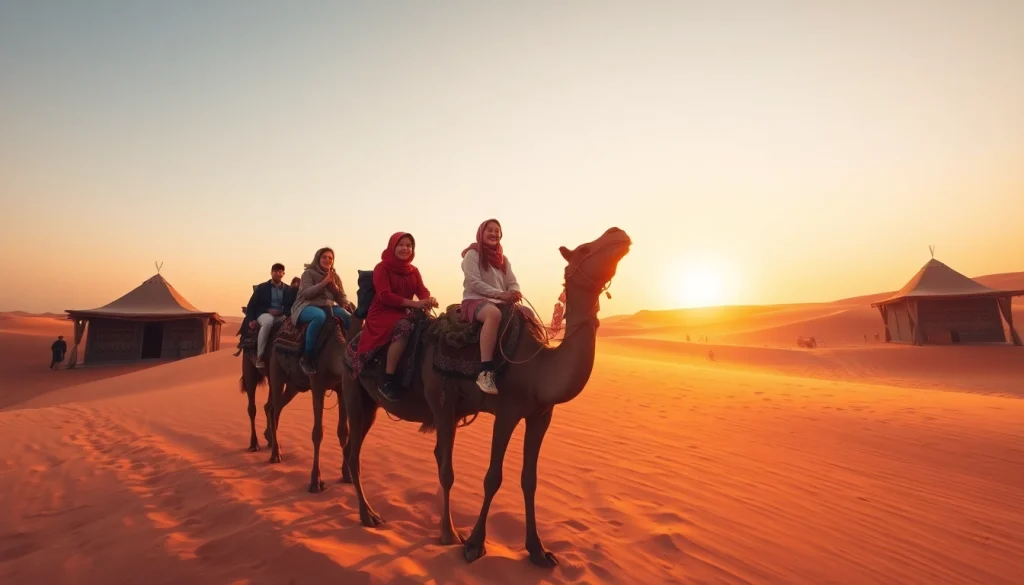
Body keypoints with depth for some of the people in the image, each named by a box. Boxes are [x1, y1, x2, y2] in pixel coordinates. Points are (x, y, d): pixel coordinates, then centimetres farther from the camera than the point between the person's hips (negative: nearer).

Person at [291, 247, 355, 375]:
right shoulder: (309, 273, 2)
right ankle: (306, 358, -33)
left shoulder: (335, 276, 16)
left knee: (350, 318, -24)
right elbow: (305, 293, -13)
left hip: (329, 307, 5)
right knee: (320, 315, -42)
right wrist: (324, 282, -18)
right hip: (307, 307, -5)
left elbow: (342, 297, 10)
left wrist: (334, 285, -11)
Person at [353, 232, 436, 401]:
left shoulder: (413, 271, 14)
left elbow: (422, 291, 0)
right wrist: (414, 303, -26)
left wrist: (430, 299, -26)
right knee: (404, 327, -36)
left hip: (404, 313, 6)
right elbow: (384, 296, -17)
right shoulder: (382, 267, -4)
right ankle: (388, 380, -33)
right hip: (383, 313, -6)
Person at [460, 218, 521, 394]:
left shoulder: (503, 259, 19)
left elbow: (513, 283, 11)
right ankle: (485, 372, -45)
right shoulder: (472, 254, -1)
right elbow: (474, 283, -14)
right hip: (474, 301, -7)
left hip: (499, 302, 7)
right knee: (494, 313, -39)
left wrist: (515, 293, -15)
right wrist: (501, 294, -23)